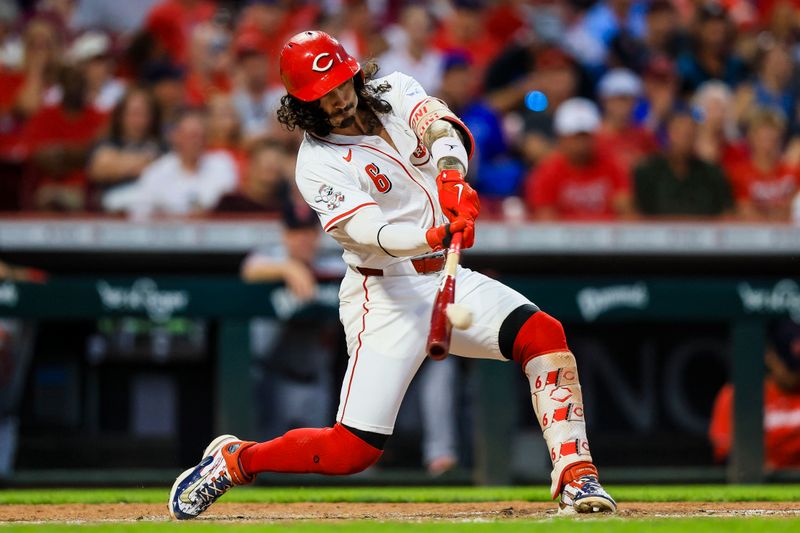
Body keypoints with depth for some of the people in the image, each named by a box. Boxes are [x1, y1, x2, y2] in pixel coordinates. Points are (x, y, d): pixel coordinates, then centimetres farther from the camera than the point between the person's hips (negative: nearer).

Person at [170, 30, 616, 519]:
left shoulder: (394, 92, 3)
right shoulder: (318, 164, -13)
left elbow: (443, 128, -17)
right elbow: (371, 234, -27)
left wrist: (451, 176, -39)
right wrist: (433, 237, -46)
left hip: (447, 277, 5)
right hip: (385, 294, -5)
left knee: (543, 333, -20)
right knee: (353, 451, -10)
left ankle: (575, 473, -18)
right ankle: (235, 460, 13)